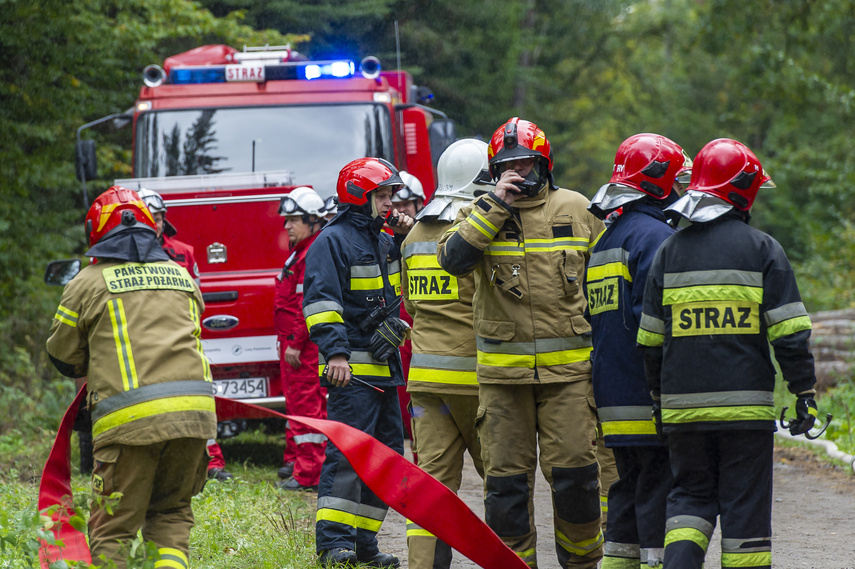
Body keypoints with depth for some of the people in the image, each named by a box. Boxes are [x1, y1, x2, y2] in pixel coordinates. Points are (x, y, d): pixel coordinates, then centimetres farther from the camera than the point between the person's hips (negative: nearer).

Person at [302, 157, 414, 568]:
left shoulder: (383, 242, 19)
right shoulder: (333, 241, -7)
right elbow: (321, 300, -16)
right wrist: (335, 352, -27)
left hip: (385, 370, 9)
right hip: (352, 370, -9)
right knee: (348, 452, -15)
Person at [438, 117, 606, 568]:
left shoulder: (576, 210, 8)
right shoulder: (480, 212, 6)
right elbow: (453, 259, -14)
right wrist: (496, 205, -14)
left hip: (568, 366, 0)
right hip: (502, 370, 0)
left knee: (573, 471, -5)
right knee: (507, 475, 2)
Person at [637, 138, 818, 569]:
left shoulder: (669, 251, 7)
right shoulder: (761, 249, -4)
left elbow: (650, 341, 10)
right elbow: (789, 332, -7)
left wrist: (660, 397, 21)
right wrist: (805, 392, 0)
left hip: (683, 404, 3)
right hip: (745, 404, -3)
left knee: (690, 495, 13)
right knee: (745, 504, 4)